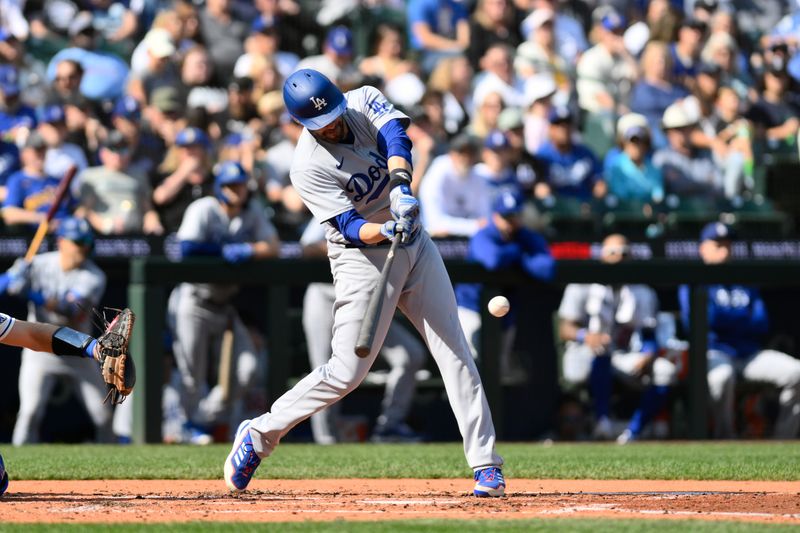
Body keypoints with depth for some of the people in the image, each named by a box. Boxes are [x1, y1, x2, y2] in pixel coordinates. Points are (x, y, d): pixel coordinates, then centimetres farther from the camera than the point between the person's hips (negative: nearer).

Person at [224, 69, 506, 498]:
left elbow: (395, 133, -25)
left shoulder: (365, 102, -5)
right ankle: (259, 435, 9)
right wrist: (388, 231, -44)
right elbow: (351, 227, -24)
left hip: (414, 245, 5)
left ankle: (485, 466, 1)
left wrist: (401, 186, -42)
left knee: (455, 352, -1)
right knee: (347, 371, -9)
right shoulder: (309, 166, -19)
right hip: (363, 258, -5)